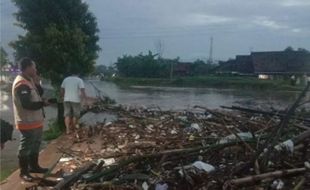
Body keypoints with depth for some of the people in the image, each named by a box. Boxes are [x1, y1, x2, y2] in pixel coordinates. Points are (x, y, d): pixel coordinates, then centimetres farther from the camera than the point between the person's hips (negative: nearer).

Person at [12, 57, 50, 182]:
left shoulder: (30, 80, 9)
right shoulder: (21, 83, -22)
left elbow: (39, 94, 13)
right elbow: (27, 104, -27)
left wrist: (37, 84, -3)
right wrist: (43, 103, -16)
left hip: (36, 120, 10)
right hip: (27, 122, -10)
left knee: (35, 145, 21)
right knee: (25, 147, 4)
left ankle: (33, 166, 35)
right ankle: (24, 172, 17)